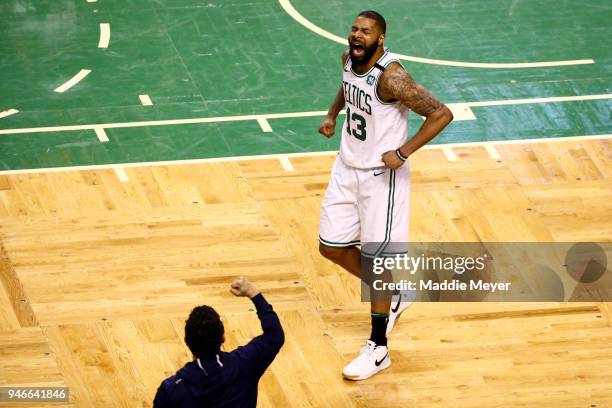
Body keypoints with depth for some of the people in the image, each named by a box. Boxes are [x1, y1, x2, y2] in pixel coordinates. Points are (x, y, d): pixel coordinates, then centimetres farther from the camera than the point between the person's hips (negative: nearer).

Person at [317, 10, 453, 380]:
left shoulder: (391, 76, -26)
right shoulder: (349, 59, -1)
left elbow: (442, 114, -25)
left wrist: (402, 153, -24)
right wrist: (332, 114, 9)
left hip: (381, 176, -8)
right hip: (348, 169, 8)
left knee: (376, 259, -1)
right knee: (331, 246, 13)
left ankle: (378, 350, 12)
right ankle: (392, 297, 35)